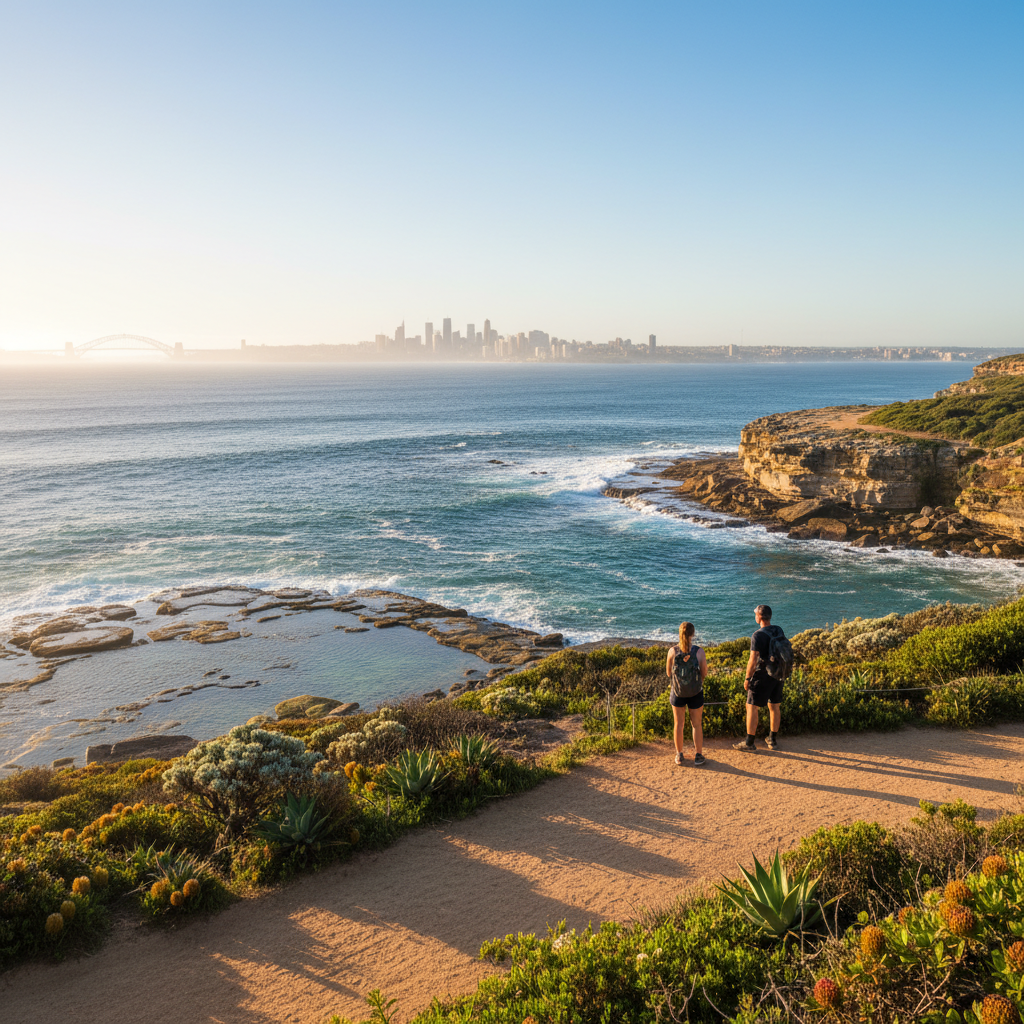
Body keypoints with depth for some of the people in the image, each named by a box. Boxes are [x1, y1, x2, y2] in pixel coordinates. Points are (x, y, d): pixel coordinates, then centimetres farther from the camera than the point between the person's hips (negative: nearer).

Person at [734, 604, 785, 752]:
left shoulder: (758, 635, -19)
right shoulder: (779, 631, 3)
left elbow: (753, 659, -20)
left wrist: (747, 678, -12)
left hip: (762, 675, -7)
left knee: (751, 707, 1)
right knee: (774, 707, 15)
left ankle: (749, 743, 4)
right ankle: (773, 740, 24)